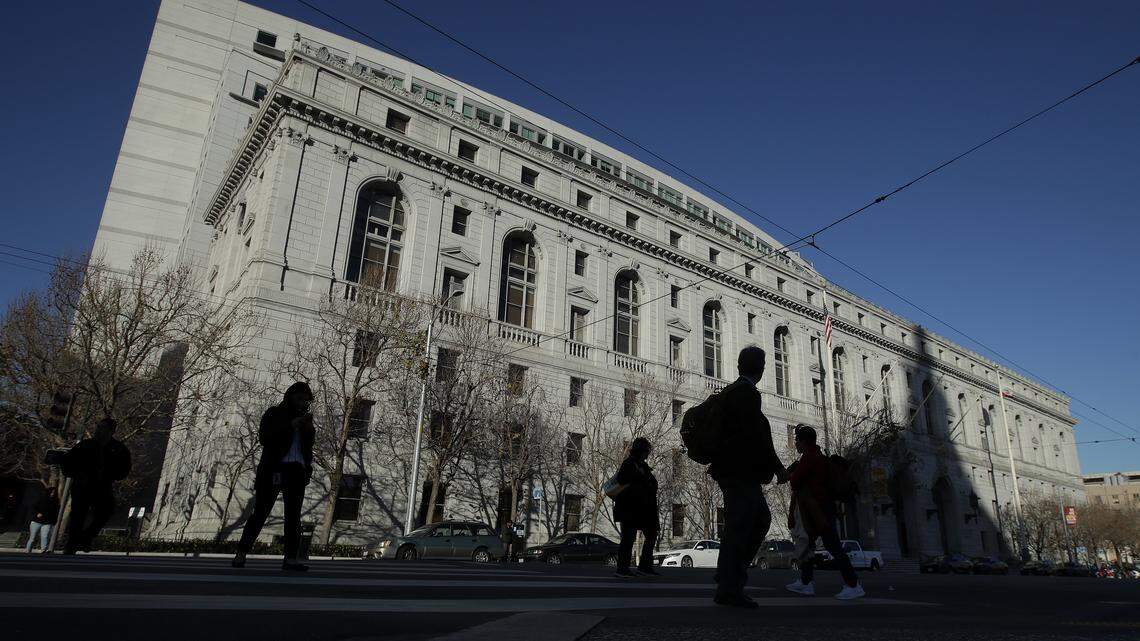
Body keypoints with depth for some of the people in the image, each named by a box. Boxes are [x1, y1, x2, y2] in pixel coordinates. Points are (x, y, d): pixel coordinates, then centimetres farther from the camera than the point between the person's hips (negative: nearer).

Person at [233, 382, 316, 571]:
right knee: (260, 512, -5)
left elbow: (309, 444, 14)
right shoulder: (274, 414, 6)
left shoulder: (303, 418, 19)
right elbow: (264, 438, -9)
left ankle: (291, 558, -6)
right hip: (274, 468, -4)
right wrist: (291, 425, -15)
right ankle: (241, 554, 5)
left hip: (297, 470, 4)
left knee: (293, 515, -3)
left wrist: (308, 428, -4)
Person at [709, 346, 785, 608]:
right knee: (738, 527, -3)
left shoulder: (730, 391, 14)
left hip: (731, 469, 10)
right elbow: (756, 435, -19)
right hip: (741, 471, -10)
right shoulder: (747, 393, -14)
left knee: (761, 519, 18)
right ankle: (729, 589, 4)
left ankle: (729, 574, 20)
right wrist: (776, 466, -10)